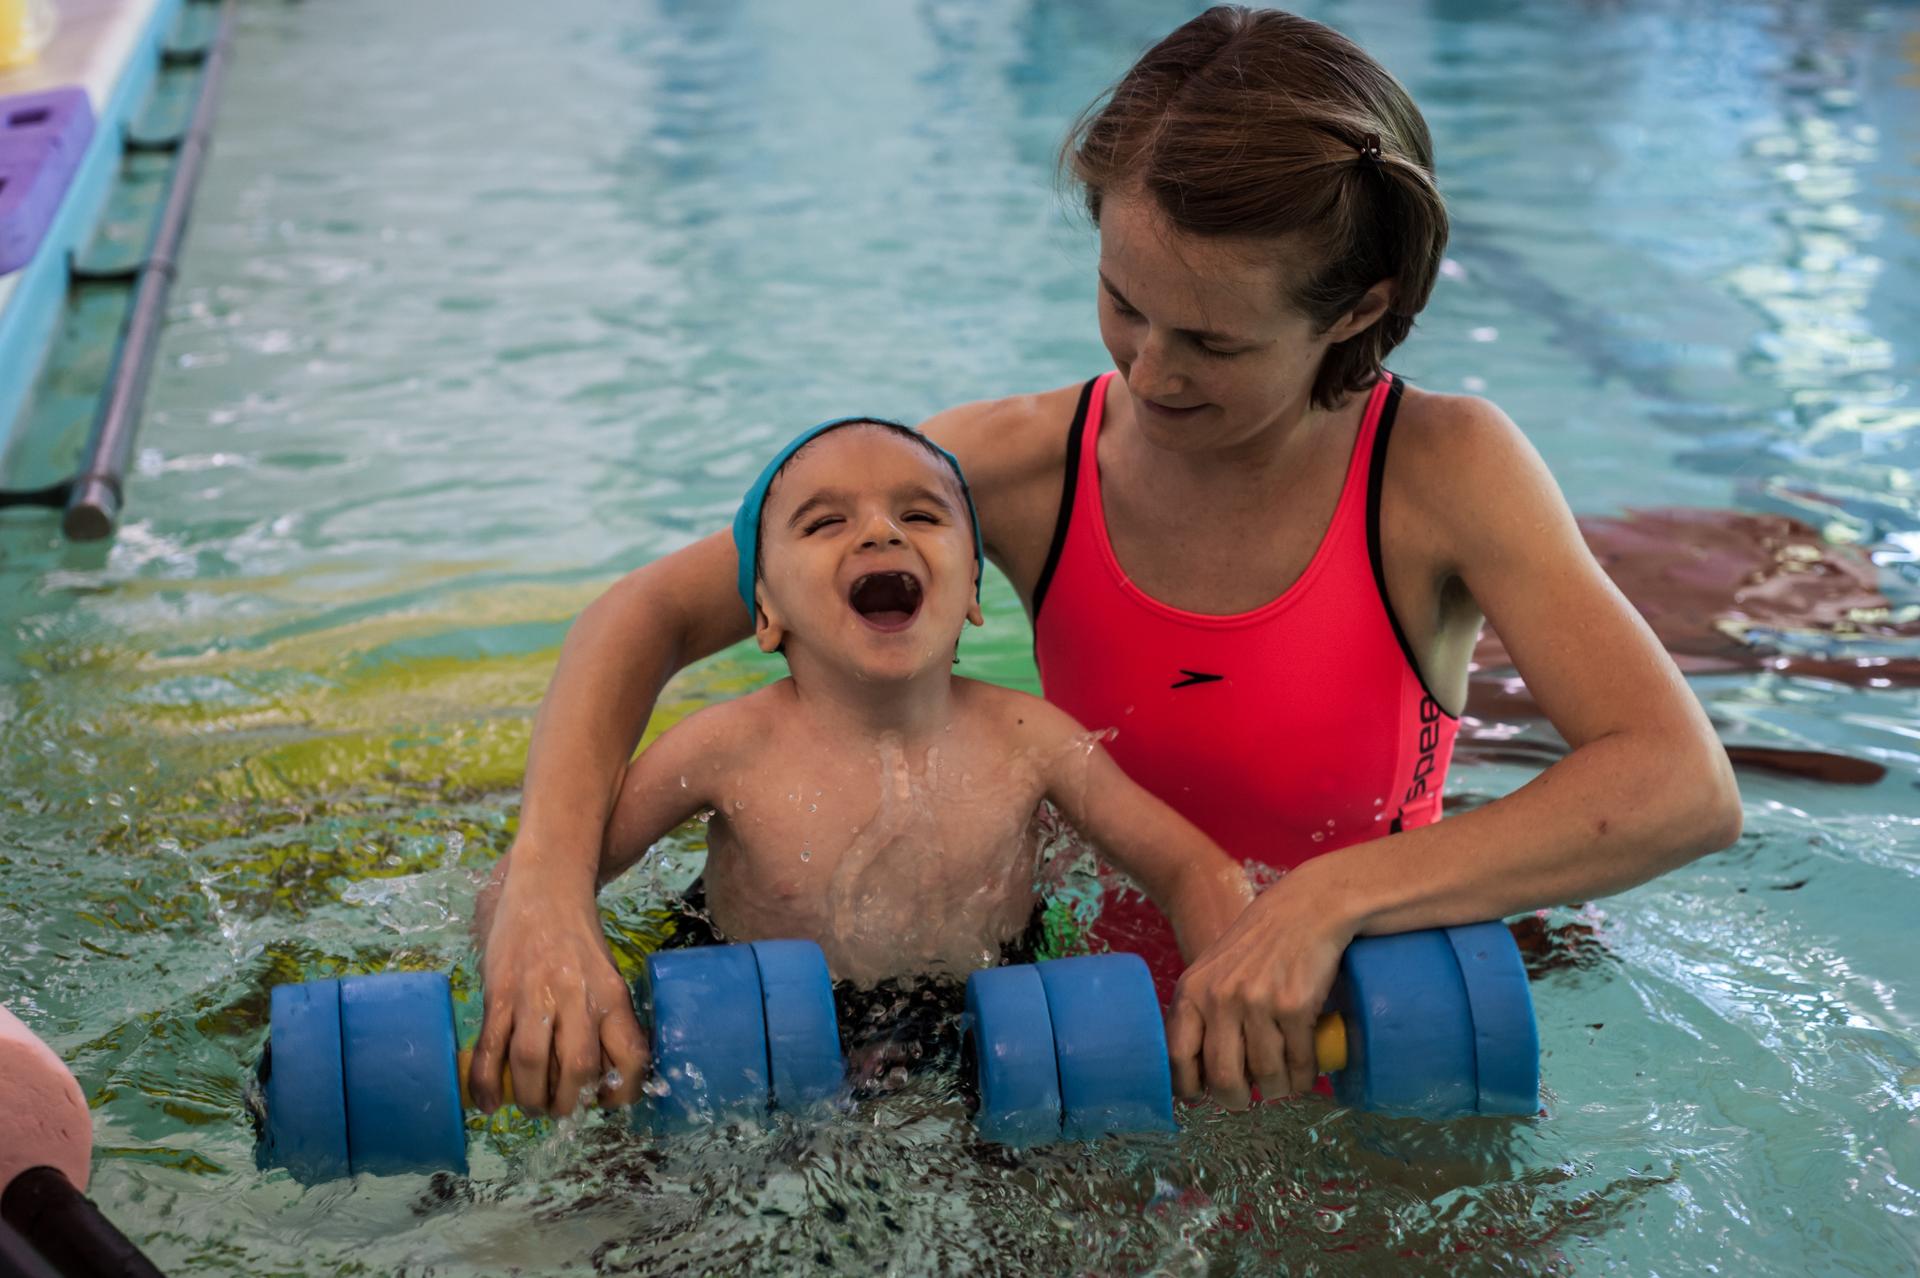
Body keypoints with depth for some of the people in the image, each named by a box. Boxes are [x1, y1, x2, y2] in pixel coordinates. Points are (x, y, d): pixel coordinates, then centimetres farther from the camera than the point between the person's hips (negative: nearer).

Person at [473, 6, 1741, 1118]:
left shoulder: (1442, 469, -17)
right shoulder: (1028, 462, -11)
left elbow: (1687, 789, -26)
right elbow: (651, 614, -9)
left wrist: (1328, 898, -36)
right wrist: (545, 887, -27)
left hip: (1360, 1035, -1)